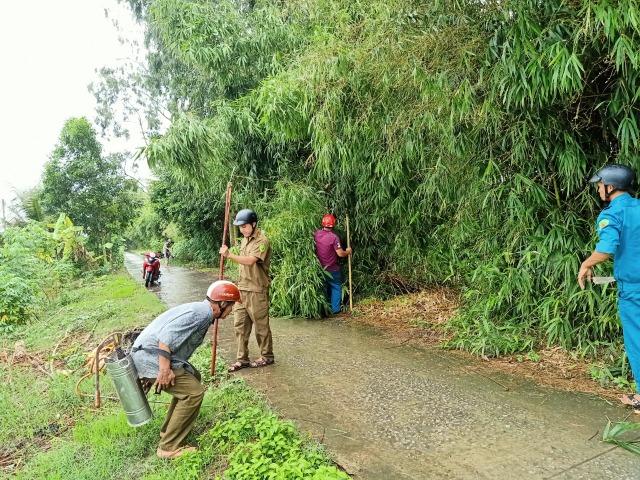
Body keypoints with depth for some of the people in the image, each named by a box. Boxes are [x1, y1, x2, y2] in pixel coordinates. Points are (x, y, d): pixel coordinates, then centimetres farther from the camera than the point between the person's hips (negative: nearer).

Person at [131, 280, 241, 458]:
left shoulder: (200, 310, 17)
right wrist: (164, 369, -27)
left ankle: (168, 430, 29)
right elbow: (167, 335, -25)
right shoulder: (202, 311, -15)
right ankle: (169, 447, -2)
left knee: (192, 377, 21)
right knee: (194, 391, -11)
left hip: (148, 353, 11)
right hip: (151, 355, -11)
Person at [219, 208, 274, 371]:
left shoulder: (262, 241, -15)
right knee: (240, 324, 9)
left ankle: (267, 356, 21)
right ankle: (242, 359, 18)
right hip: (242, 289, 8)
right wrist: (240, 284, 16)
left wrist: (229, 255, -31)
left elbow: (250, 261, -28)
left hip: (257, 291, -8)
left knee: (261, 325, 4)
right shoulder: (245, 239, 13)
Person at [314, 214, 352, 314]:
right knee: (336, 288, 13)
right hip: (332, 269, -5)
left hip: (320, 268, 5)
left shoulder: (316, 234, -6)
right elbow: (340, 254, -19)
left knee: (323, 287, 21)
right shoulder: (333, 237, -22)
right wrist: (348, 252, 0)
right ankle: (335, 309, 14)